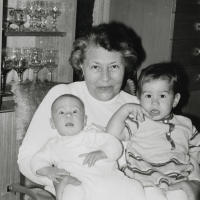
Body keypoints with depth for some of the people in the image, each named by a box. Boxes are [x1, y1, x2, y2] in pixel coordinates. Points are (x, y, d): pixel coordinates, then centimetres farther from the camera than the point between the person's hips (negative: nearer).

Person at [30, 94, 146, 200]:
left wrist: (101, 153, -11)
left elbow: (114, 144, 10)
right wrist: (48, 171, -3)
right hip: (81, 184, -2)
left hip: (108, 177, 3)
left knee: (134, 189, -15)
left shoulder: (93, 134, 18)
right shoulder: (54, 145, 21)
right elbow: (38, 160, 20)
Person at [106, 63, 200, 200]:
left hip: (181, 183, 3)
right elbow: (112, 135, -5)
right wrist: (125, 109, -2)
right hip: (143, 183, -3)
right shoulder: (137, 122, 8)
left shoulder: (186, 125, 17)